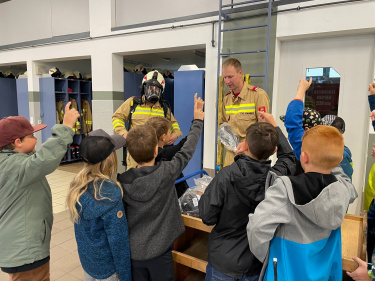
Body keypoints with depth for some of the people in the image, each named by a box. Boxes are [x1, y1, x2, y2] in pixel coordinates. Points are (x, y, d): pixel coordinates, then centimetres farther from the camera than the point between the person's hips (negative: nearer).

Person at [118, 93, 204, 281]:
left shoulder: (122, 180, -13)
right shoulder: (166, 173, -20)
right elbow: (187, 151, -7)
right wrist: (198, 120, 5)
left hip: (132, 250, 3)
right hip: (159, 250, -2)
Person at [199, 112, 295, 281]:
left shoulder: (226, 175, -25)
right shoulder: (278, 176, -17)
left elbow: (208, 217, -20)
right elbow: (288, 156, 6)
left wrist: (205, 198, 0)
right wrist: (274, 125, 13)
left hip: (223, 262, -2)